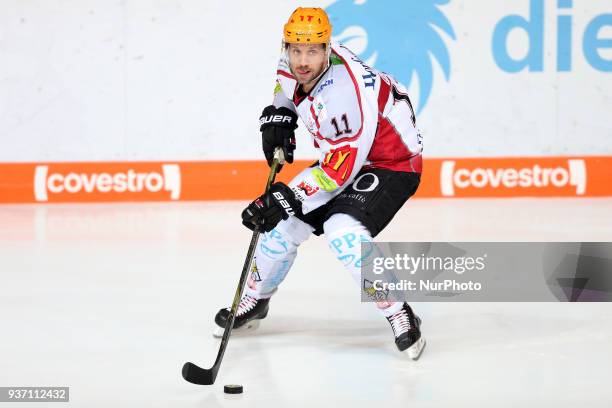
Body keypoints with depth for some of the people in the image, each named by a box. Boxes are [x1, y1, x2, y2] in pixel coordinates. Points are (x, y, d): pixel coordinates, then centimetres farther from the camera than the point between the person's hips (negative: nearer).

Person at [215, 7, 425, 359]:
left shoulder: (340, 92, -34)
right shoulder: (293, 63, -10)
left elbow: (340, 169, -31)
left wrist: (286, 198, -30)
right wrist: (279, 115, 4)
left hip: (393, 162, -9)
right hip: (342, 155, 9)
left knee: (343, 232, -29)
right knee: (285, 223, 6)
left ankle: (399, 316, -16)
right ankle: (255, 302, 28)